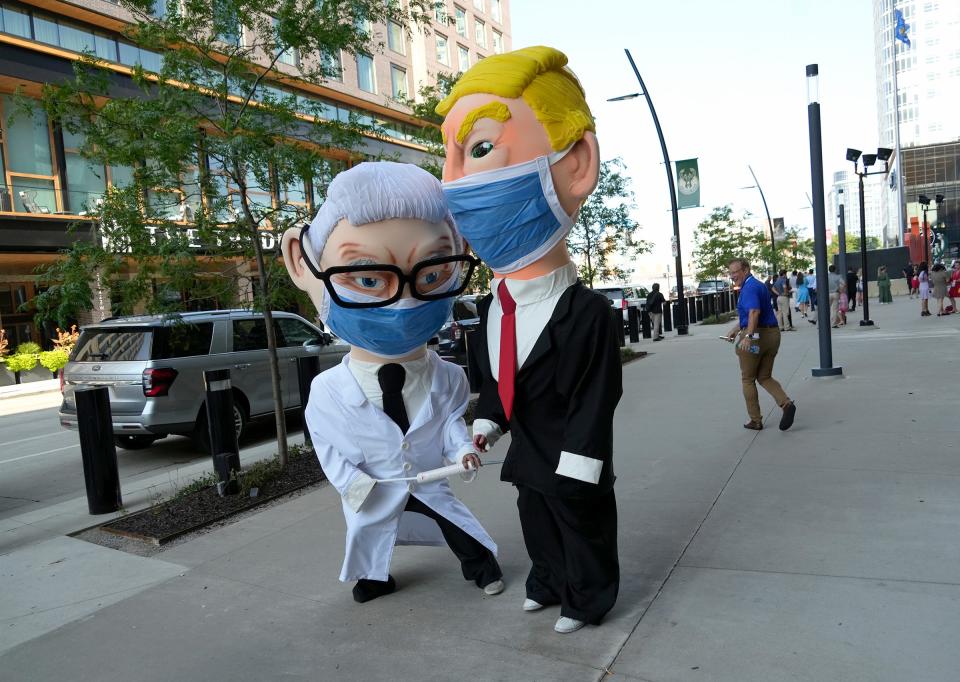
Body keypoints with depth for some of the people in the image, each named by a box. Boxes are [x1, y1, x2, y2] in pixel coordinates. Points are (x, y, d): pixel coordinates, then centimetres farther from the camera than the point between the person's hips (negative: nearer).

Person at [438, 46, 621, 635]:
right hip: (527, 452, 7)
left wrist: (578, 464, -19)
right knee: (538, 526, 23)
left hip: (571, 459, -7)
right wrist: (488, 423, 8)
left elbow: (597, 398, -20)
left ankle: (588, 598, 33)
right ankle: (548, 583, 43)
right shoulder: (495, 306, -1)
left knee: (583, 528, 13)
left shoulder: (586, 312, -24)